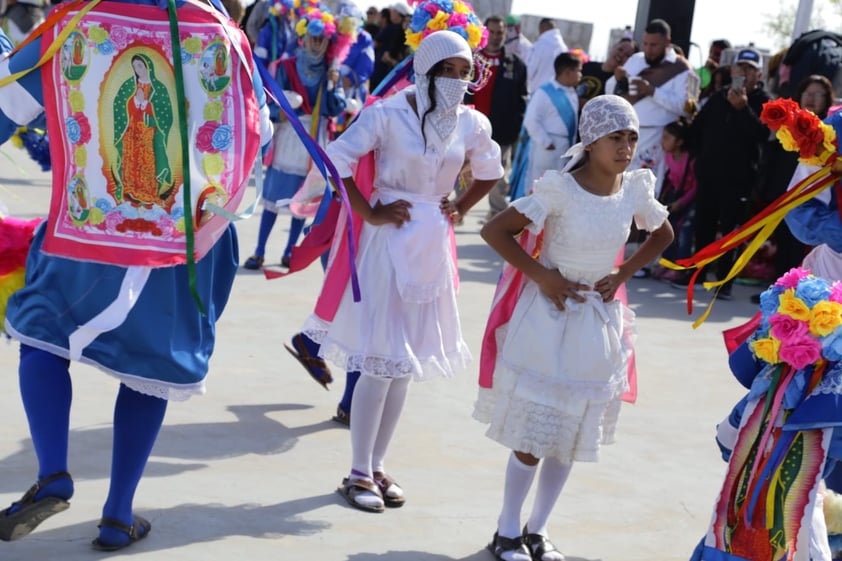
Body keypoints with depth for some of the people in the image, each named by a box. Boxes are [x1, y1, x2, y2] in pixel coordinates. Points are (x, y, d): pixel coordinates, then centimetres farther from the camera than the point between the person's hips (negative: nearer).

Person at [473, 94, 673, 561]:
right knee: (532, 435, 1)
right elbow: (493, 231, -15)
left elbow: (663, 234, 16)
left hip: (597, 320, 5)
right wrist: (540, 276, -16)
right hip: (549, 315, -5)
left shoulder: (635, 189, -3)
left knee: (570, 436, 11)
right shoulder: (560, 189, -17)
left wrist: (624, 274, 3)